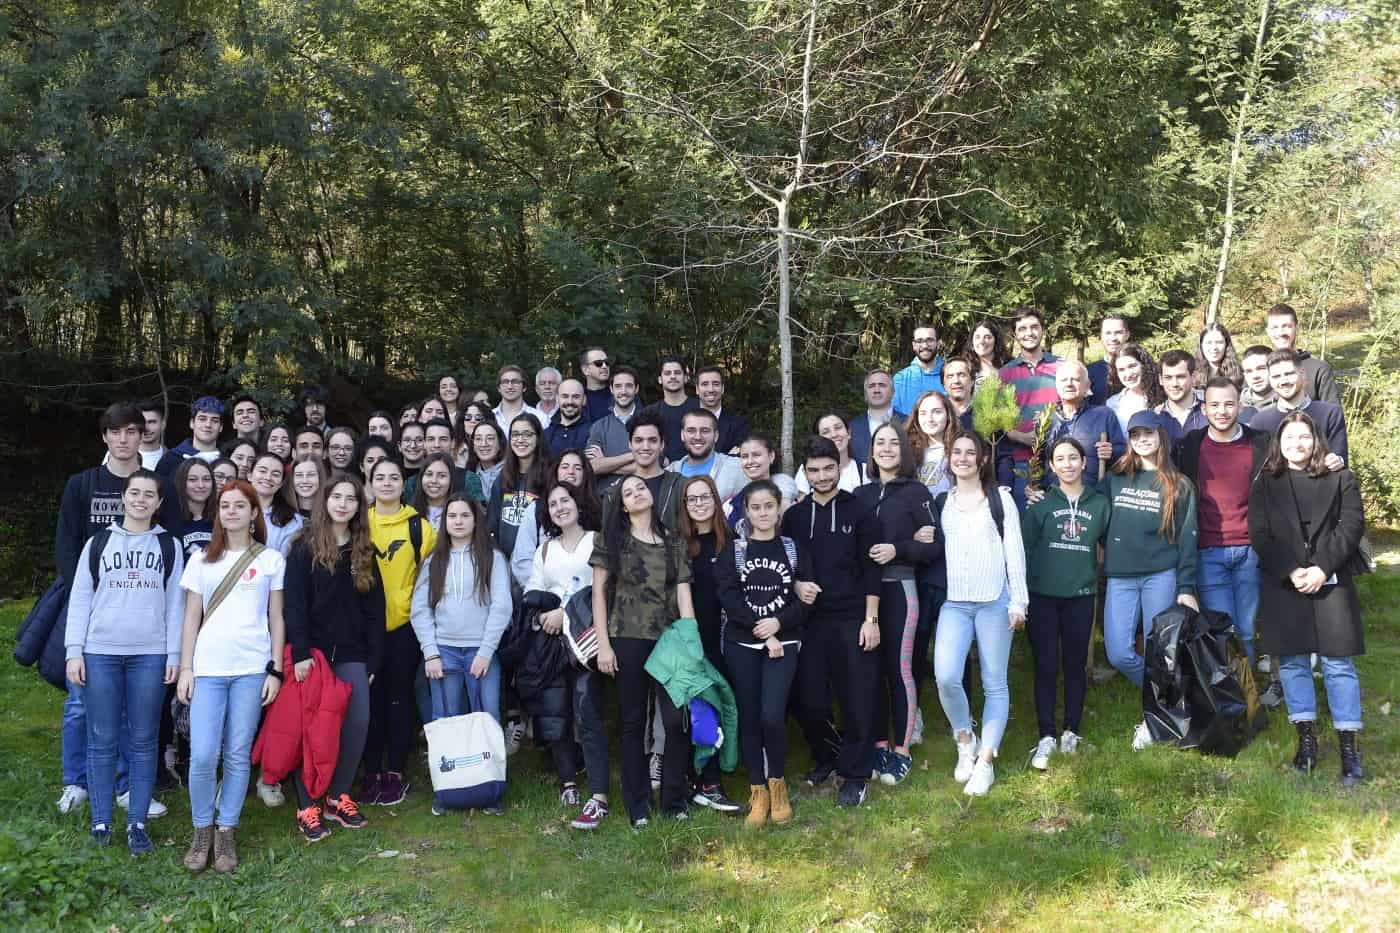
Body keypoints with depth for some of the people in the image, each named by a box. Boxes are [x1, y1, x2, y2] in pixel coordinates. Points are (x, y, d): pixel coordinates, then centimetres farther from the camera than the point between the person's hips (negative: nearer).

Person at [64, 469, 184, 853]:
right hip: (100, 653, 0)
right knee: (102, 740, 3)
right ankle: (101, 821, 12)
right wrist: (74, 652, -2)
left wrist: (174, 655, 1)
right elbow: (80, 598, 5)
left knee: (143, 741, 3)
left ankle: (137, 823, 10)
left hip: (150, 655, 0)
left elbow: (175, 603, 7)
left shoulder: (169, 545, 8)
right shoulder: (98, 542, 7)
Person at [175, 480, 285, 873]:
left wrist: (275, 670, 1)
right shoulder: (202, 560, 11)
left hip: (252, 668, -1)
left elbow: (276, 619, 7)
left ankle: (226, 832, 14)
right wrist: (186, 669, 3)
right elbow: (191, 618, 11)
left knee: (238, 755, 1)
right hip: (207, 668, 1)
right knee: (203, 755, -7)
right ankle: (201, 831, 11)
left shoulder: (271, 560, 7)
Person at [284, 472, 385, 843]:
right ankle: (307, 806, 9)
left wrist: (374, 660, 5)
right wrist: (300, 653, -17)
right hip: (313, 652, -4)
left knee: (357, 724, 0)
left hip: (352, 655, 4)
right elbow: (293, 603, -9)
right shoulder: (305, 548, -3)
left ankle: (338, 796, 17)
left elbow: (375, 609, 10)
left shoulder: (365, 552, 9)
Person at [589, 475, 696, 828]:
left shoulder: (672, 543, 11)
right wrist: (603, 645, -5)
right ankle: (637, 806, 14)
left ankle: (674, 801, 10)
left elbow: (683, 594, 5)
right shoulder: (612, 541, 5)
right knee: (633, 722, 5)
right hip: (627, 641, -1)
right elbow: (599, 593, 2)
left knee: (677, 719, -5)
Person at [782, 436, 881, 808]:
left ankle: (854, 774, 11)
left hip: (852, 620, -2)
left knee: (858, 700, -1)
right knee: (809, 699, 4)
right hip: (808, 620, 3)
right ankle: (825, 757, 28)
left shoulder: (858, 512, 1)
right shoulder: (794, 516, 9)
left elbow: (871, 569, -1)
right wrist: (795, 586, -8)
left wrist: (871, 619, -6)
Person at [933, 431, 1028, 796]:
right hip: (953, 602, 1)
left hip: (995, 601, -1)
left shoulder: (1000, 498, 5)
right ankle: (965, 739, 8)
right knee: (946, 676, -16)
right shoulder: (941, 501, 12)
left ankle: (985, 761, 9)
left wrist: (1018, 601, -3)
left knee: (995, 683, 1)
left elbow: (1014, 551, 2)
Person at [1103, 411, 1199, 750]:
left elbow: (1186, 539, 1)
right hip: (1120, 577, 3)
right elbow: (1101, 522, 15)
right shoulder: (1115, 479, 10)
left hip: (1160, 576, -2)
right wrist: (1107, 559, 6)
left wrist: (1186, 588, -5)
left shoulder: (1179, 485, 3)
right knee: (1118, 654, -4)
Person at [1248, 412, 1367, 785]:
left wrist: (1323, 568, -13)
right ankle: (1306, 738, 15)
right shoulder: (1265, 483, 8)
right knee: (1292, 661, 4)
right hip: (1282, 584, 1)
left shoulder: (1340, 478, 8)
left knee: (1338, 663, -1)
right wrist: (1290, 572, -12)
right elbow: (1260, 535, 0)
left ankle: (1348, 745, 5)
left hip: (1330, 582, -1)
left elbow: (1352, 525, -1)